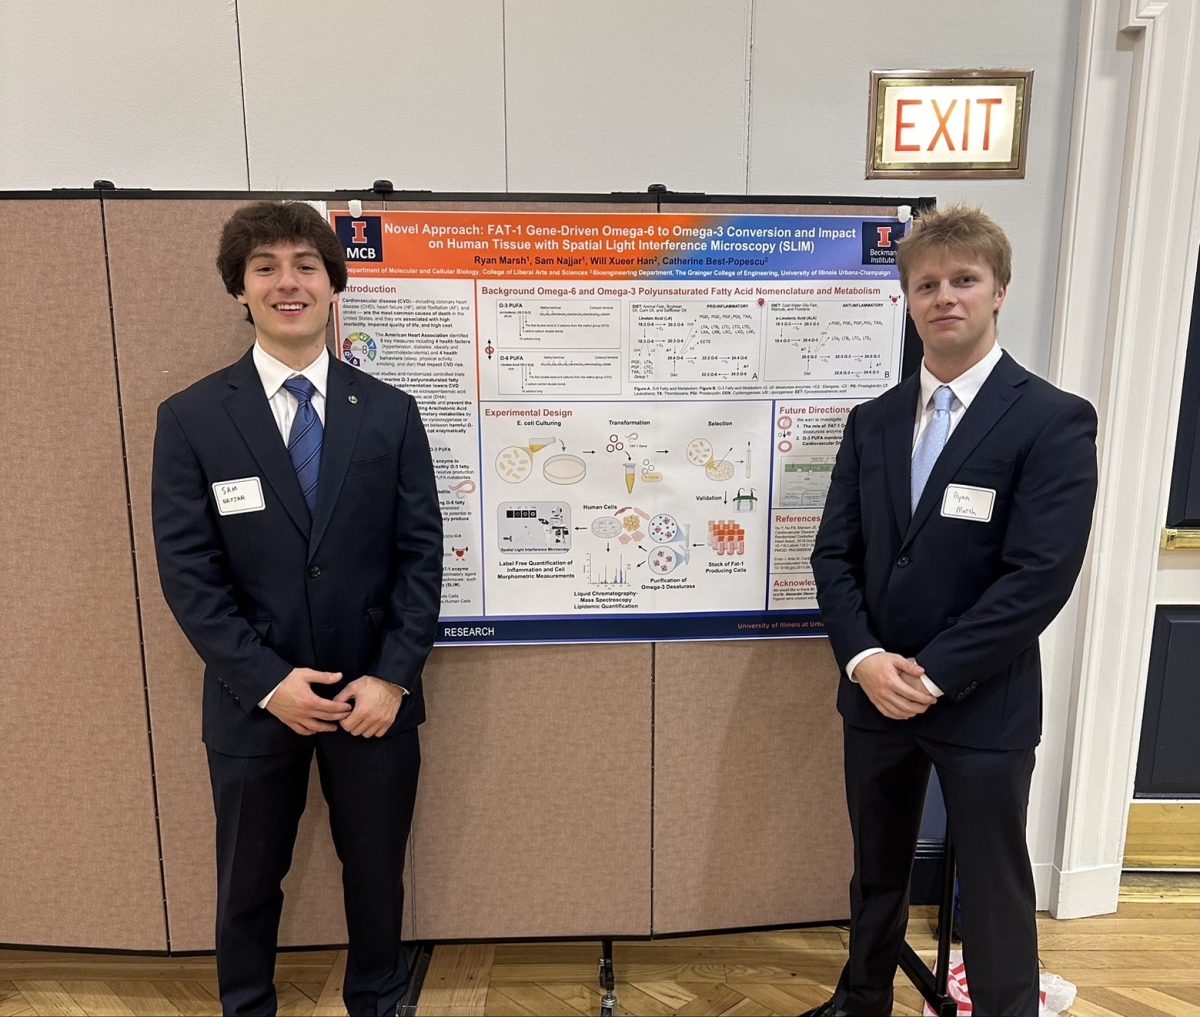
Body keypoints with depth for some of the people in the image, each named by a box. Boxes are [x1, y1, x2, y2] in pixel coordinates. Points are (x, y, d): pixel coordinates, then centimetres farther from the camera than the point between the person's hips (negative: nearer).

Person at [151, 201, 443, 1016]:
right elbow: (188, 571, -7)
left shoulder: (391, 412, -2)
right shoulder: (191, 419, -5)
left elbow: (422, 553, -4)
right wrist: (267, 681, -14)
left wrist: (393, 676, -12)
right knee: (249, 882, 20)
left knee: (377, 871, 20)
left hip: (375, 693, 1)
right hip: (254, 699, -1)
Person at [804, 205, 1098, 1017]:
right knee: (878, 873, 23)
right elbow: (835, 554, 2)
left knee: (994, 893, 13)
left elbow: (1040, 577, -17)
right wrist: (865, 659, -12)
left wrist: (934, 675, -17)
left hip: (983, 707, -4)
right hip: (875, 694, 5)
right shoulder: (873, 421, 5)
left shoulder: (1054, 420, -9)